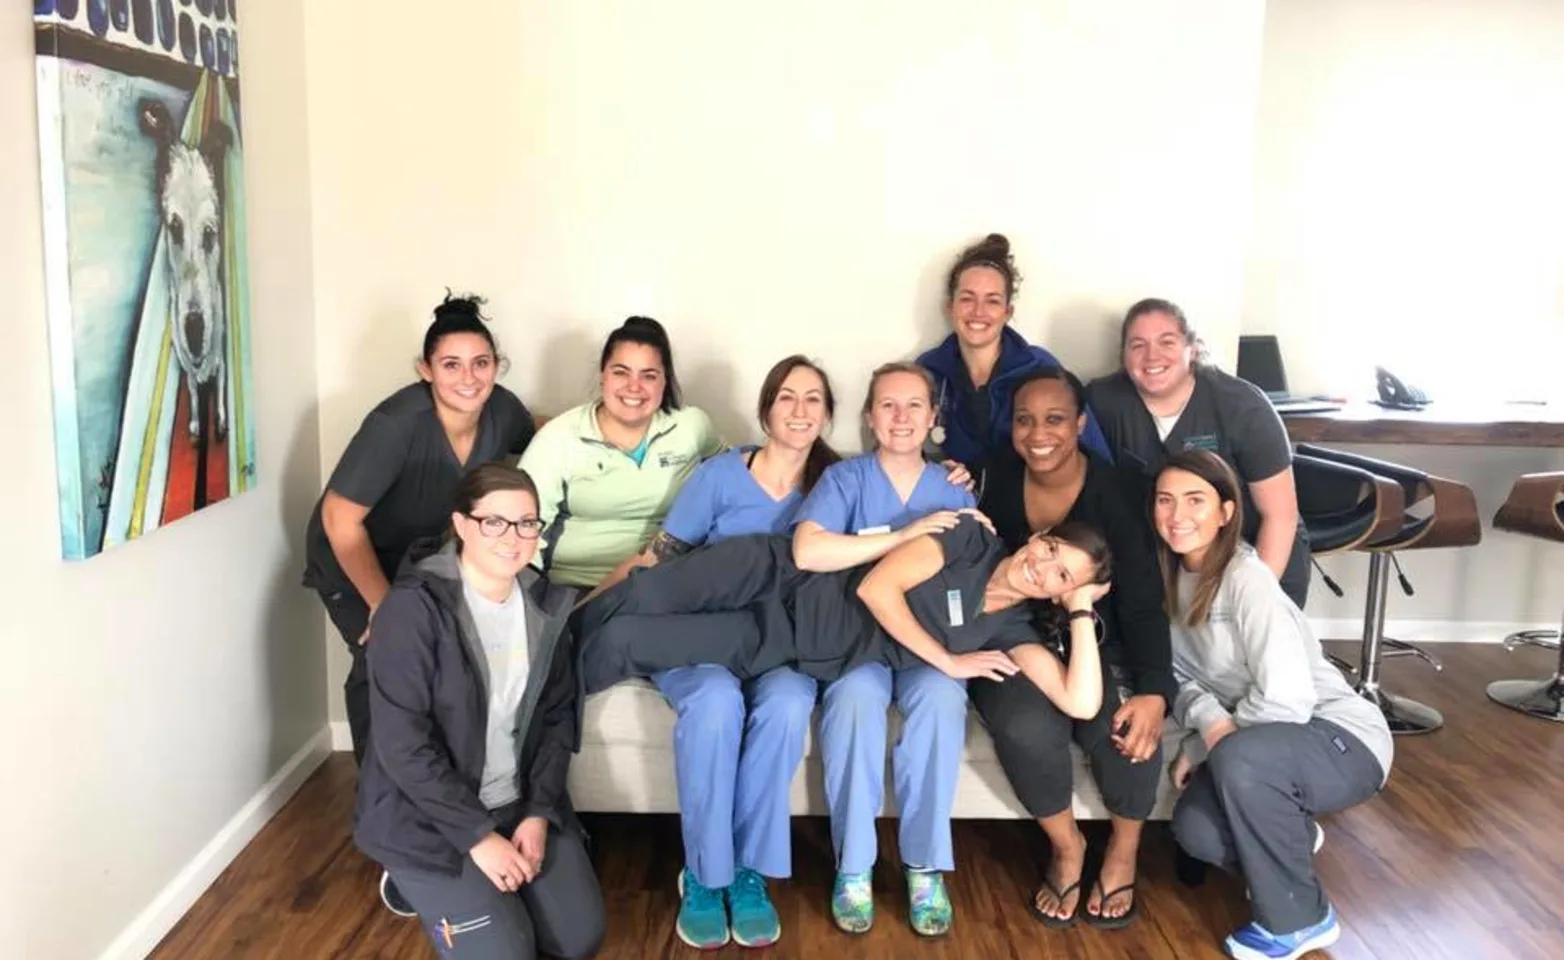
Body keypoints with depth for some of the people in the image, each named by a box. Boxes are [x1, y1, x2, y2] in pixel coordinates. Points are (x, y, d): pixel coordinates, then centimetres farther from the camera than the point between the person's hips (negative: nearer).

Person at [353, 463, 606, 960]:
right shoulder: (413, 607, -21)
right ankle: (444, 893, 16)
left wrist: (539, 812, -7)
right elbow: (402, 744, -21)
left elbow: (558, 716, 5)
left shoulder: (545, 605, -1)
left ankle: (491, 889, 27)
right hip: (427, 817, -5)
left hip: (520, 804, 6)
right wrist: (477, 835, -19)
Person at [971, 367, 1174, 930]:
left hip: (1100, 647, -1)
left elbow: (1144, 604, -16)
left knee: (1129, 729, -31)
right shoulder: (998, 484, -4)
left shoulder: (1121, 491, -11)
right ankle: (1066, 846, 1)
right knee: (1026, 727, -31)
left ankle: (1124, 850, 4)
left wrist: (1154, 692, -28)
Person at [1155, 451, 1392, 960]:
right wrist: (1208, 722, -23)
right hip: (1268, 743, 6)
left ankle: (1299, 919, -10)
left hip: (1342, 738, -6)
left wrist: (1199, 748, -16)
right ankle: (1291, 839, 16)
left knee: (1238, 759, -36)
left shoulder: (1246, 575, -22)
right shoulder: (1172, 577, 1)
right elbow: (1182, 674, -1)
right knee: (1196, 832, -20)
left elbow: (1287, 700, -28)